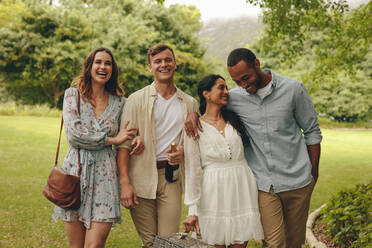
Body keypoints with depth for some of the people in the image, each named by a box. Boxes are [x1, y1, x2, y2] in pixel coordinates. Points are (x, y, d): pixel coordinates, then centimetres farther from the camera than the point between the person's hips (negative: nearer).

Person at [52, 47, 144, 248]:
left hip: (105, 174, 1)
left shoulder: (119, 101, 9)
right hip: (76, 171, -1)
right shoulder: (73, 94, 2)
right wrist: (112, 139, -7)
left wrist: (136, 140, -3)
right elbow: (74, 134, -9)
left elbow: (123, 136, 20)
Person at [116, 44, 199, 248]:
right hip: (142, 177, -2)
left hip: (172, 177, 2)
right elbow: (124, 143, -4)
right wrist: (125, 182, -13)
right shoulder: (136, 100, 1)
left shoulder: (189, 103, 10)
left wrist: (183, 151, -4)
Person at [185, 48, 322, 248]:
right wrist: (194, 113, -6)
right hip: (263, 185, 0)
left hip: (297, 181, 0)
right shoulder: (234, 97, -1)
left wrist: (314, 173, 6)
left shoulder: (293, 89, -4)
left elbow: (312, 132, 4)